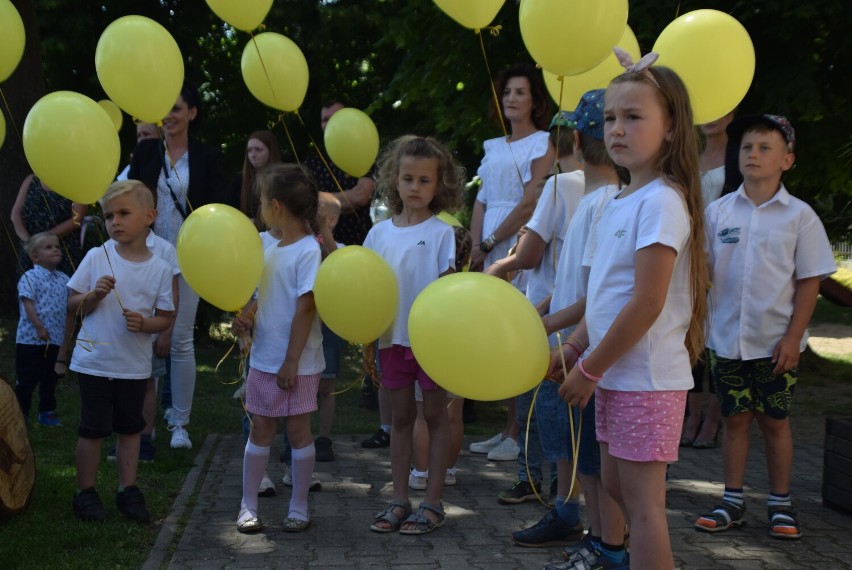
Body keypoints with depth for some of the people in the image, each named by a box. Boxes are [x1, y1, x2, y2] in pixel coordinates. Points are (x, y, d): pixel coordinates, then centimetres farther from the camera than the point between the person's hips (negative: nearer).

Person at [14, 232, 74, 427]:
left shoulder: (64, 280, 8)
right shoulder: (30, 277, -8)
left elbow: (69, 309, 11)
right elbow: (28, 303, -17)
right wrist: (39, 327, -25)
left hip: (55, 340, 5)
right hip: (30, 339, -5)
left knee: (50, 379, 14)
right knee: (26, 379, 3)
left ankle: (47, 412, 26)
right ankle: (20, 412, 14)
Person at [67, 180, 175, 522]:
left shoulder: (160, 269, -5)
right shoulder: (96, 258, -7)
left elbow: (165, 317, 1)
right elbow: (73, 305, 0)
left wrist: (144, 323, -19)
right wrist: (94, 295, -20)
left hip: (135, 365, 1)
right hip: (94, 361, -1)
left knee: (130, 428, 13)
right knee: (93, 428, 5)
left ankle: (128, 489, 25)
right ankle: (85, 492, 19)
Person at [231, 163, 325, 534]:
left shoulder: (309, 250, -15)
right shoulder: (270, 251, 8)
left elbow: (305, 308, -18)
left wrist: (291, 361, -18)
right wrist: (247, 319, -4)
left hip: (297, 364, -6)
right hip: (263, 359, 6)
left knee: (298, 430, 5)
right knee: (260, 430, 11)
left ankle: (299, 508, 17)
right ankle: (248, 506, 20)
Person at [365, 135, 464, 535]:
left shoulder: (441, 233, -5)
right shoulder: (380, 233, 5)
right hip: (393, 338, 4)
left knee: (434, 415, 6)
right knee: (401, 417, 12)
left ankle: (433, 503, 12)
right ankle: (399, 501, 19)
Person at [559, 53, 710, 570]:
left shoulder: (662, 201, -17)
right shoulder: (620, 202, 10)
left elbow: (647, 304, -21)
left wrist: (589, 370, -15)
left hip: (647, 380, -9)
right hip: (615, 373, 9)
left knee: (642, 502, -2)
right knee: (617, 487, 17)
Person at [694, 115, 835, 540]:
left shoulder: (799, 215, -4)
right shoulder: (718, 212, 2)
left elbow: (809, 281, -4)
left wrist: (793, 337, -9)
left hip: (776, 342, -2)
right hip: (727, 339, 2)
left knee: (774, 421, 7)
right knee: (735, 419, 9)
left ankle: (781, 505, 20)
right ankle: (732, 503, 19)